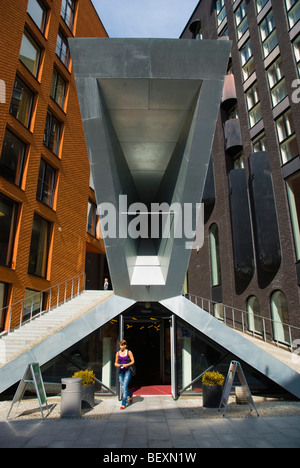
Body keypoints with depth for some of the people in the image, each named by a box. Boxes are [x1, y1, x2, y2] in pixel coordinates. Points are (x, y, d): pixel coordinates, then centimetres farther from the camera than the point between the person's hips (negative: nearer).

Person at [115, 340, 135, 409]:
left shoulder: (129, 352, -3)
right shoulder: (118, 353, 5)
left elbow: (133, 361, -1)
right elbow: (116, 362, 12)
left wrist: (127, 364, -17)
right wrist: (117, 365, -11)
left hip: (127, 371, -4)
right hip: (121, 371, 4)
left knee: (125, 387, -12)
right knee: (122, 388, 5)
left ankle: (123, 404, -3)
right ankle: (130, 395, 35)